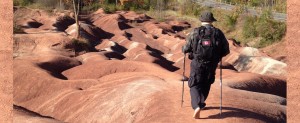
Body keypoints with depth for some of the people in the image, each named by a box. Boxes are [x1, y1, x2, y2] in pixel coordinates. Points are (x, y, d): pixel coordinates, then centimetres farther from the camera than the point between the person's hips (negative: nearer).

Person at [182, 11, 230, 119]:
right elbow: (226, 50, 4)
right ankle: (200, 103, 35)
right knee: (206, 85, 22)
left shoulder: (195, 32, -6)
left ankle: (197, 106, -15)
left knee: (195, 85, 6)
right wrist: (217, 55, 23)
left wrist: (184, 50, 18)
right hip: (211, 65, 2)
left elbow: (186, 48, -5)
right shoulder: (218, 33, 0)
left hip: (197, 64, -2)